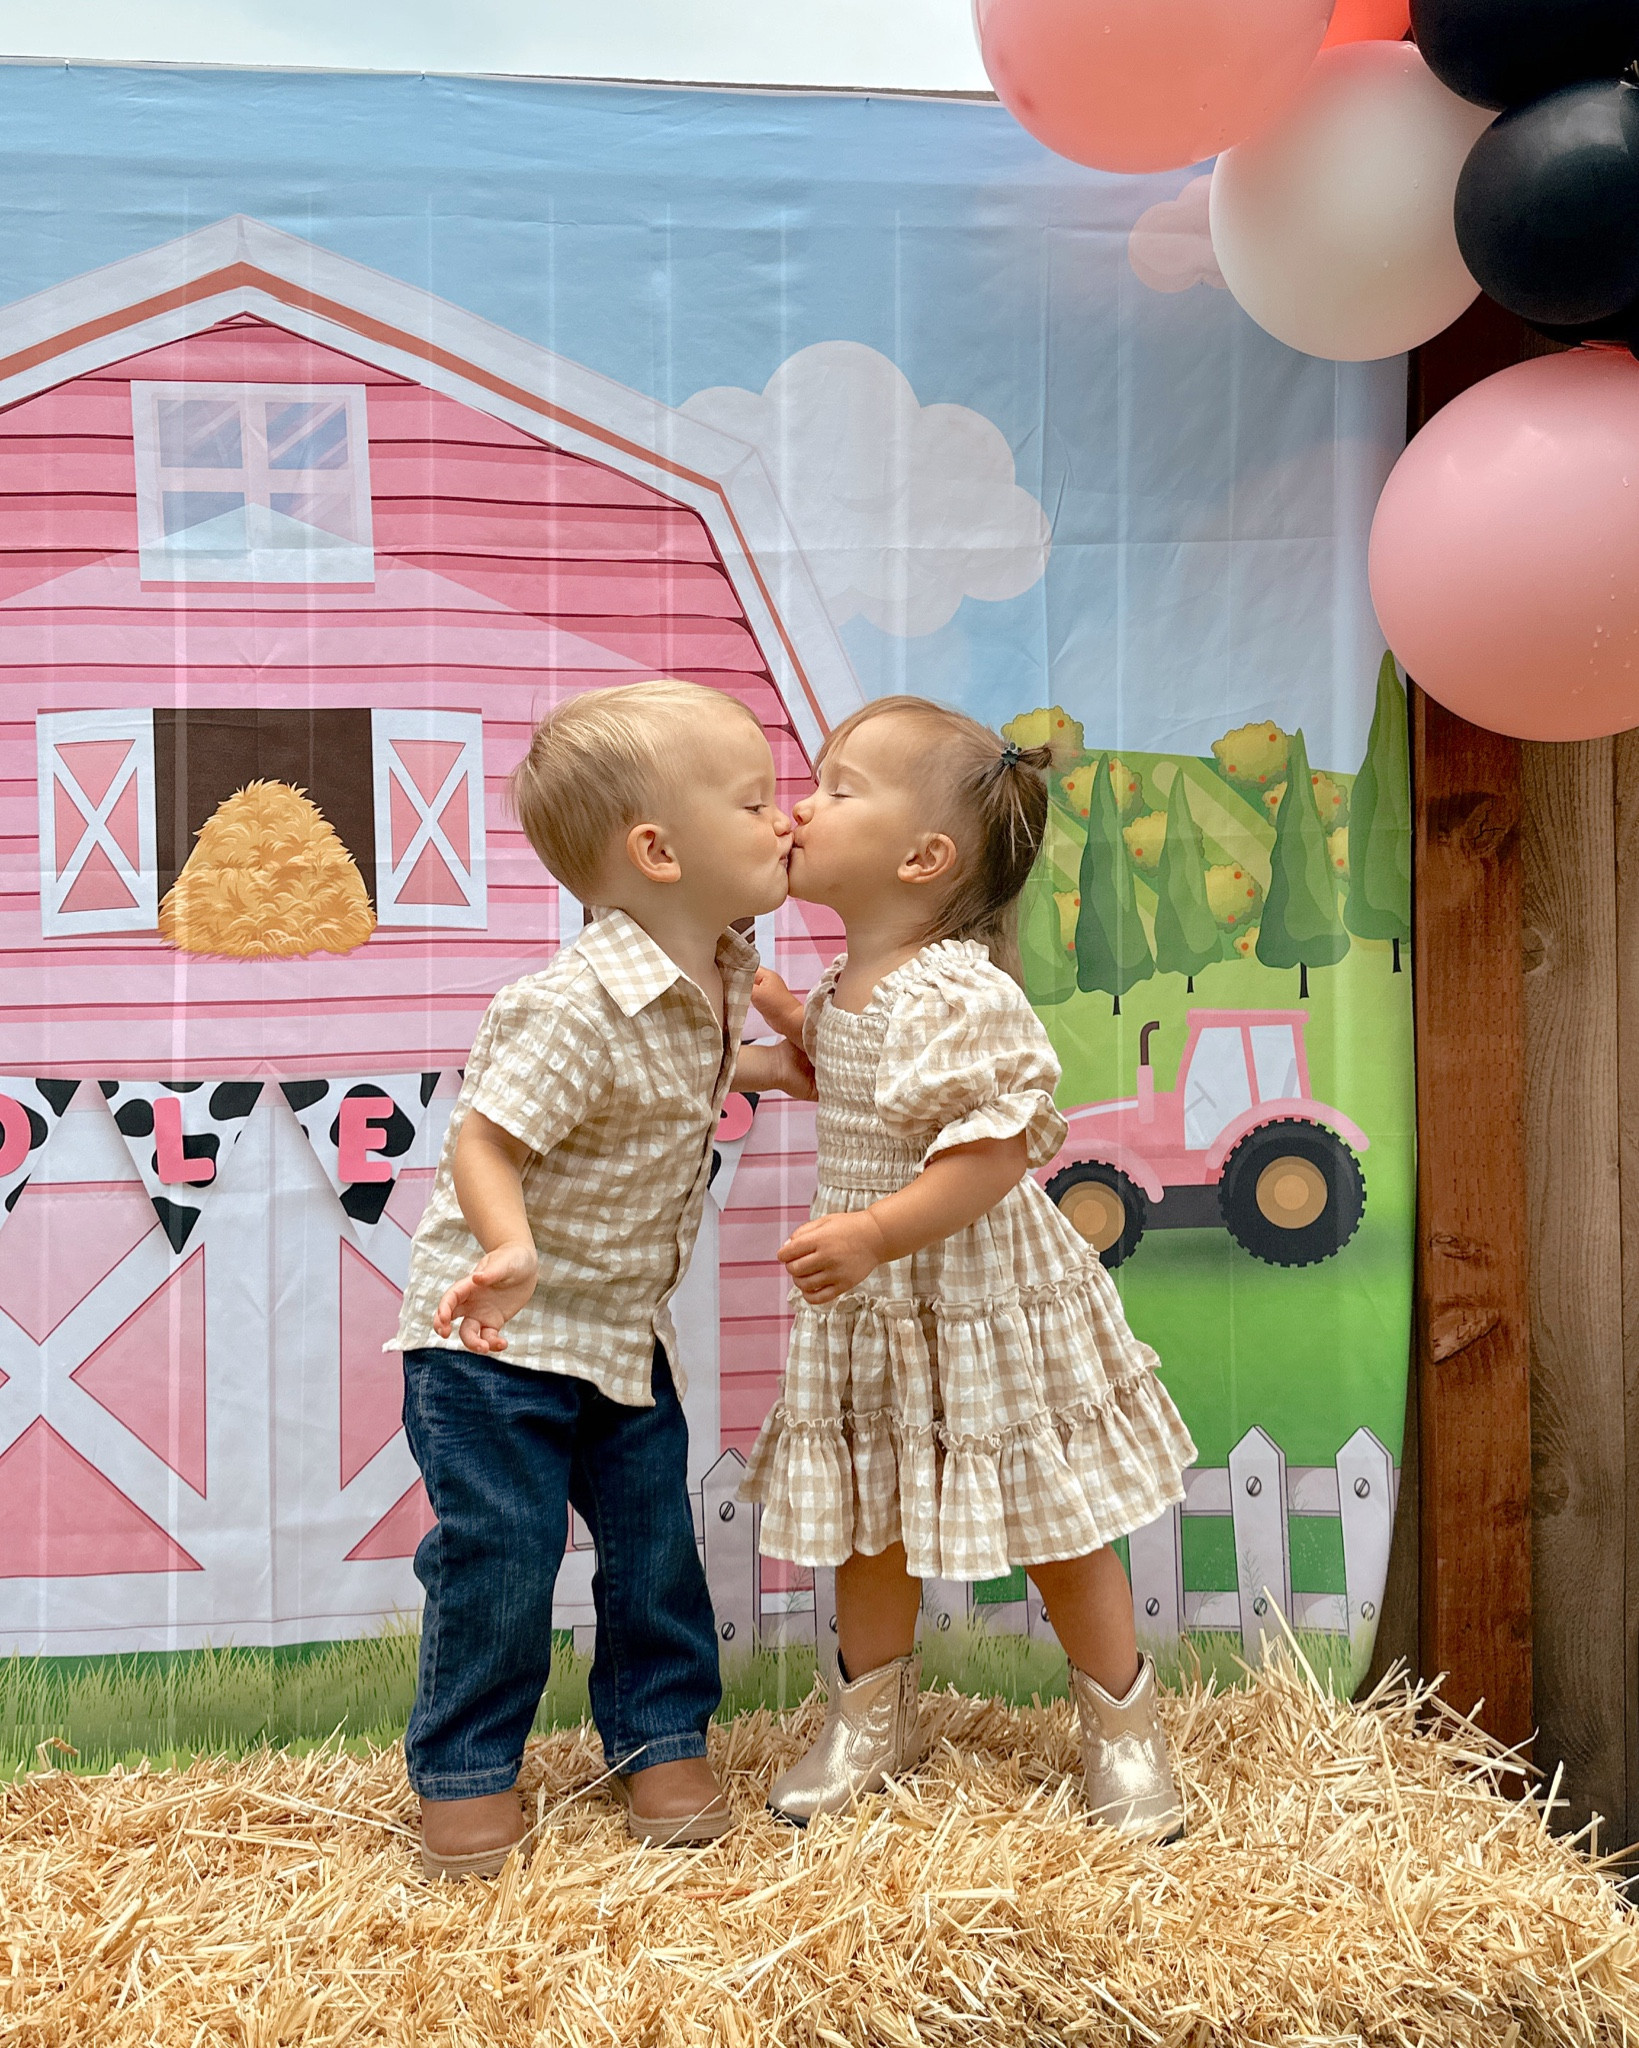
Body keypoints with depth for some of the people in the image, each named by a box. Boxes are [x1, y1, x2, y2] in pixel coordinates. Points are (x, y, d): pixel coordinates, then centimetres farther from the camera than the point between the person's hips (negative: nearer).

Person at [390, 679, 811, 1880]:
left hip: (626, 1328, 8)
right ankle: (469, 1769, 22)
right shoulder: (577, 1006, -29)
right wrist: (509, 1249, -46)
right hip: (500, 1332, -7)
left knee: (656, 1536, 12)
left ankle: (662, 1737, 32)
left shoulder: (721, 977, -1)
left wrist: (766, 1067, 13)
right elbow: (483, 1139, -29)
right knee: (501, 1553, 1)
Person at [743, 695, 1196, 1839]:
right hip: (873, 1314, 8)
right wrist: (782, 1012, 14)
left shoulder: (964, 997, -24)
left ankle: (1124, 1733, 30)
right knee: (866, 1521, 18)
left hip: (979, 1302, -8)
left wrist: (874, 1235, -35)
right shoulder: (849, 987, 4)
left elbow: (991, 1157, -29)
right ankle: (871, 1725, 38)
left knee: (1055, 1530, 9)